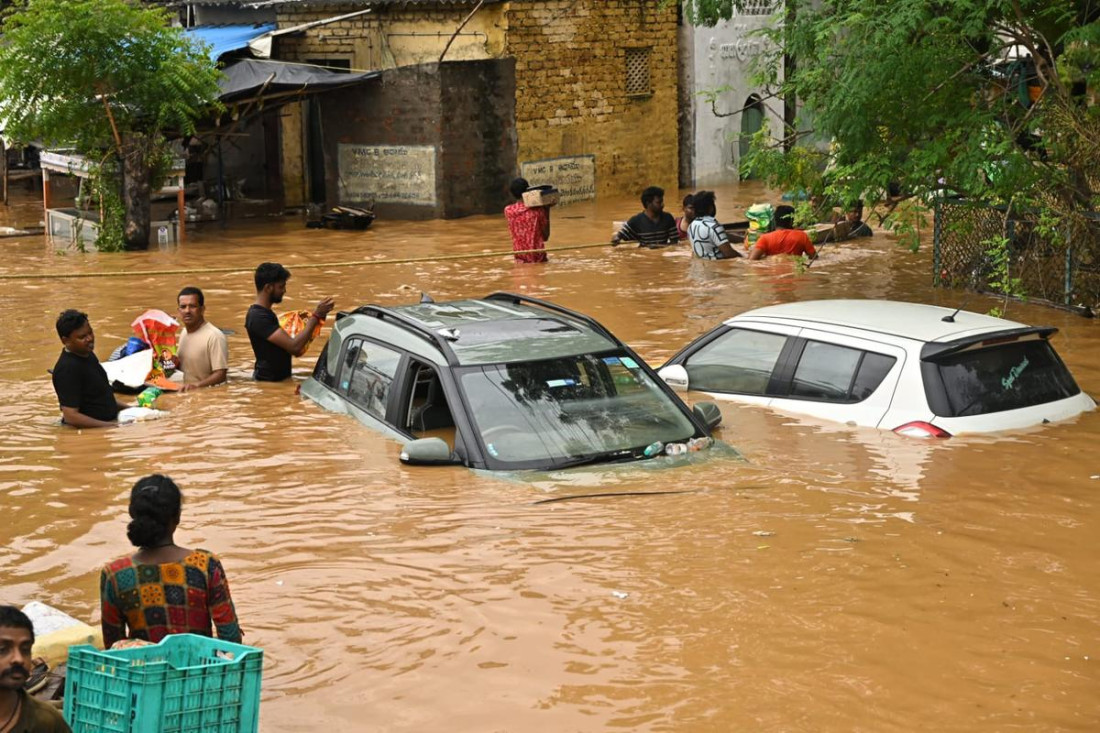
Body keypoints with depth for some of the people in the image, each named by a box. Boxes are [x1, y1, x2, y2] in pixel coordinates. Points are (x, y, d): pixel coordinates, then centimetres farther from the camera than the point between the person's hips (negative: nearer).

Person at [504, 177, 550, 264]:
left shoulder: (508, 211, -3)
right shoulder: (538, 210, -9)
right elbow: (546, 236, -1)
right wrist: (547, 213, 2)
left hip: (519, 257, 2)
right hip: (537, 255, -2)